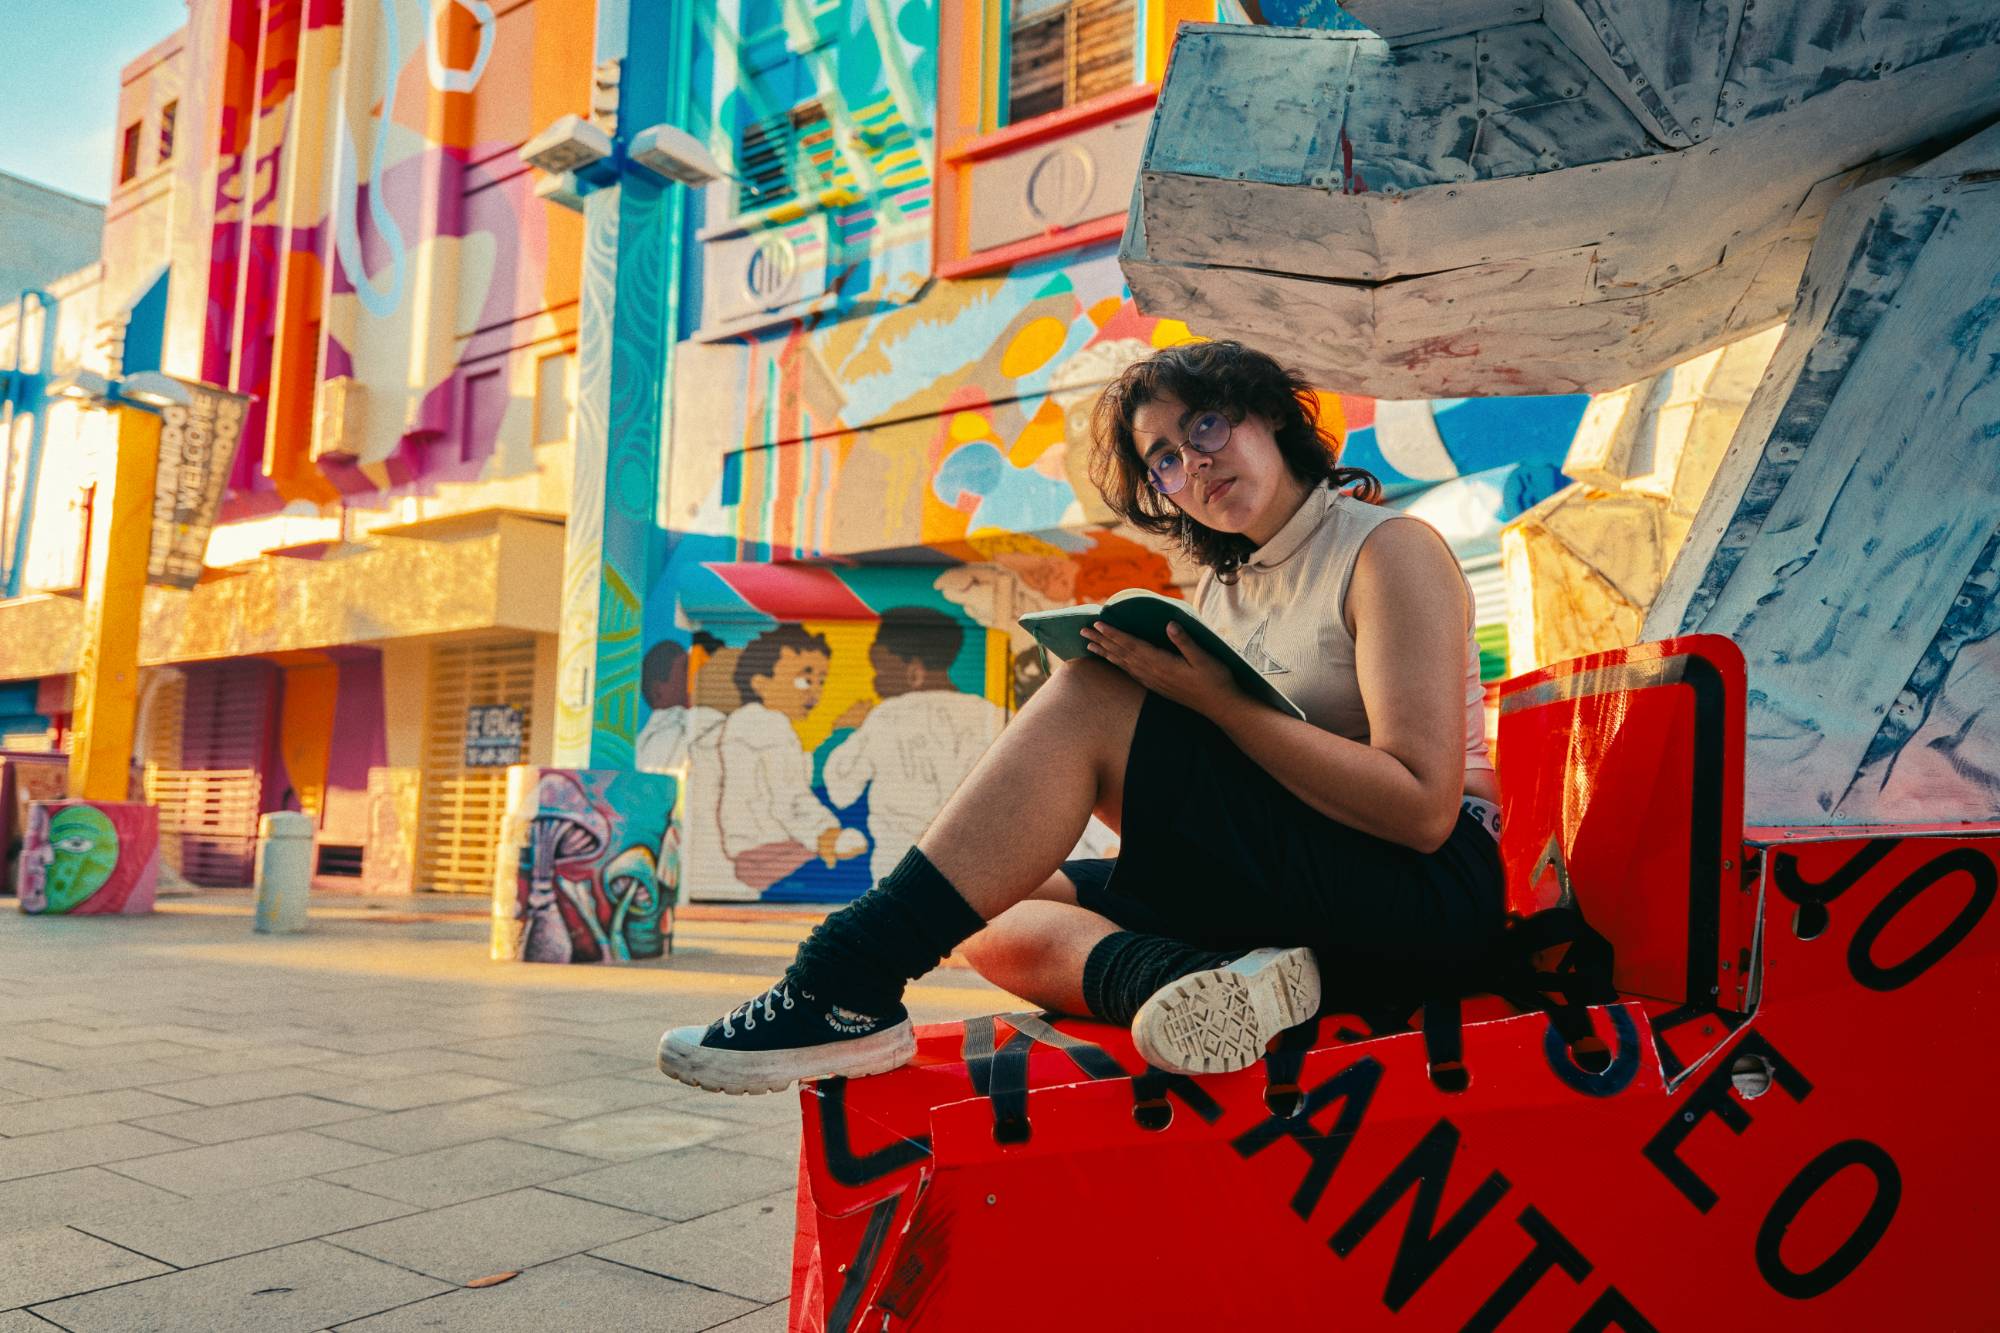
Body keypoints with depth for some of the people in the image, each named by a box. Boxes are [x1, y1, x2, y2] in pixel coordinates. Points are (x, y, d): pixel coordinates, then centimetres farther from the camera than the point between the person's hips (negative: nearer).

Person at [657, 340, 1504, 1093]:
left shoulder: (1390, 549, -4)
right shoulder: (1222, 587, 17)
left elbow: (1422, 808, -17)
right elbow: (1196, 825, 12)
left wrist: (1219, 702, -20)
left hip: (1428, 888, -8)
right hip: (1287, 900, 8)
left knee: (1091, 694, -21)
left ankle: (848, 989, -26)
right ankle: (1180, 979, -30)